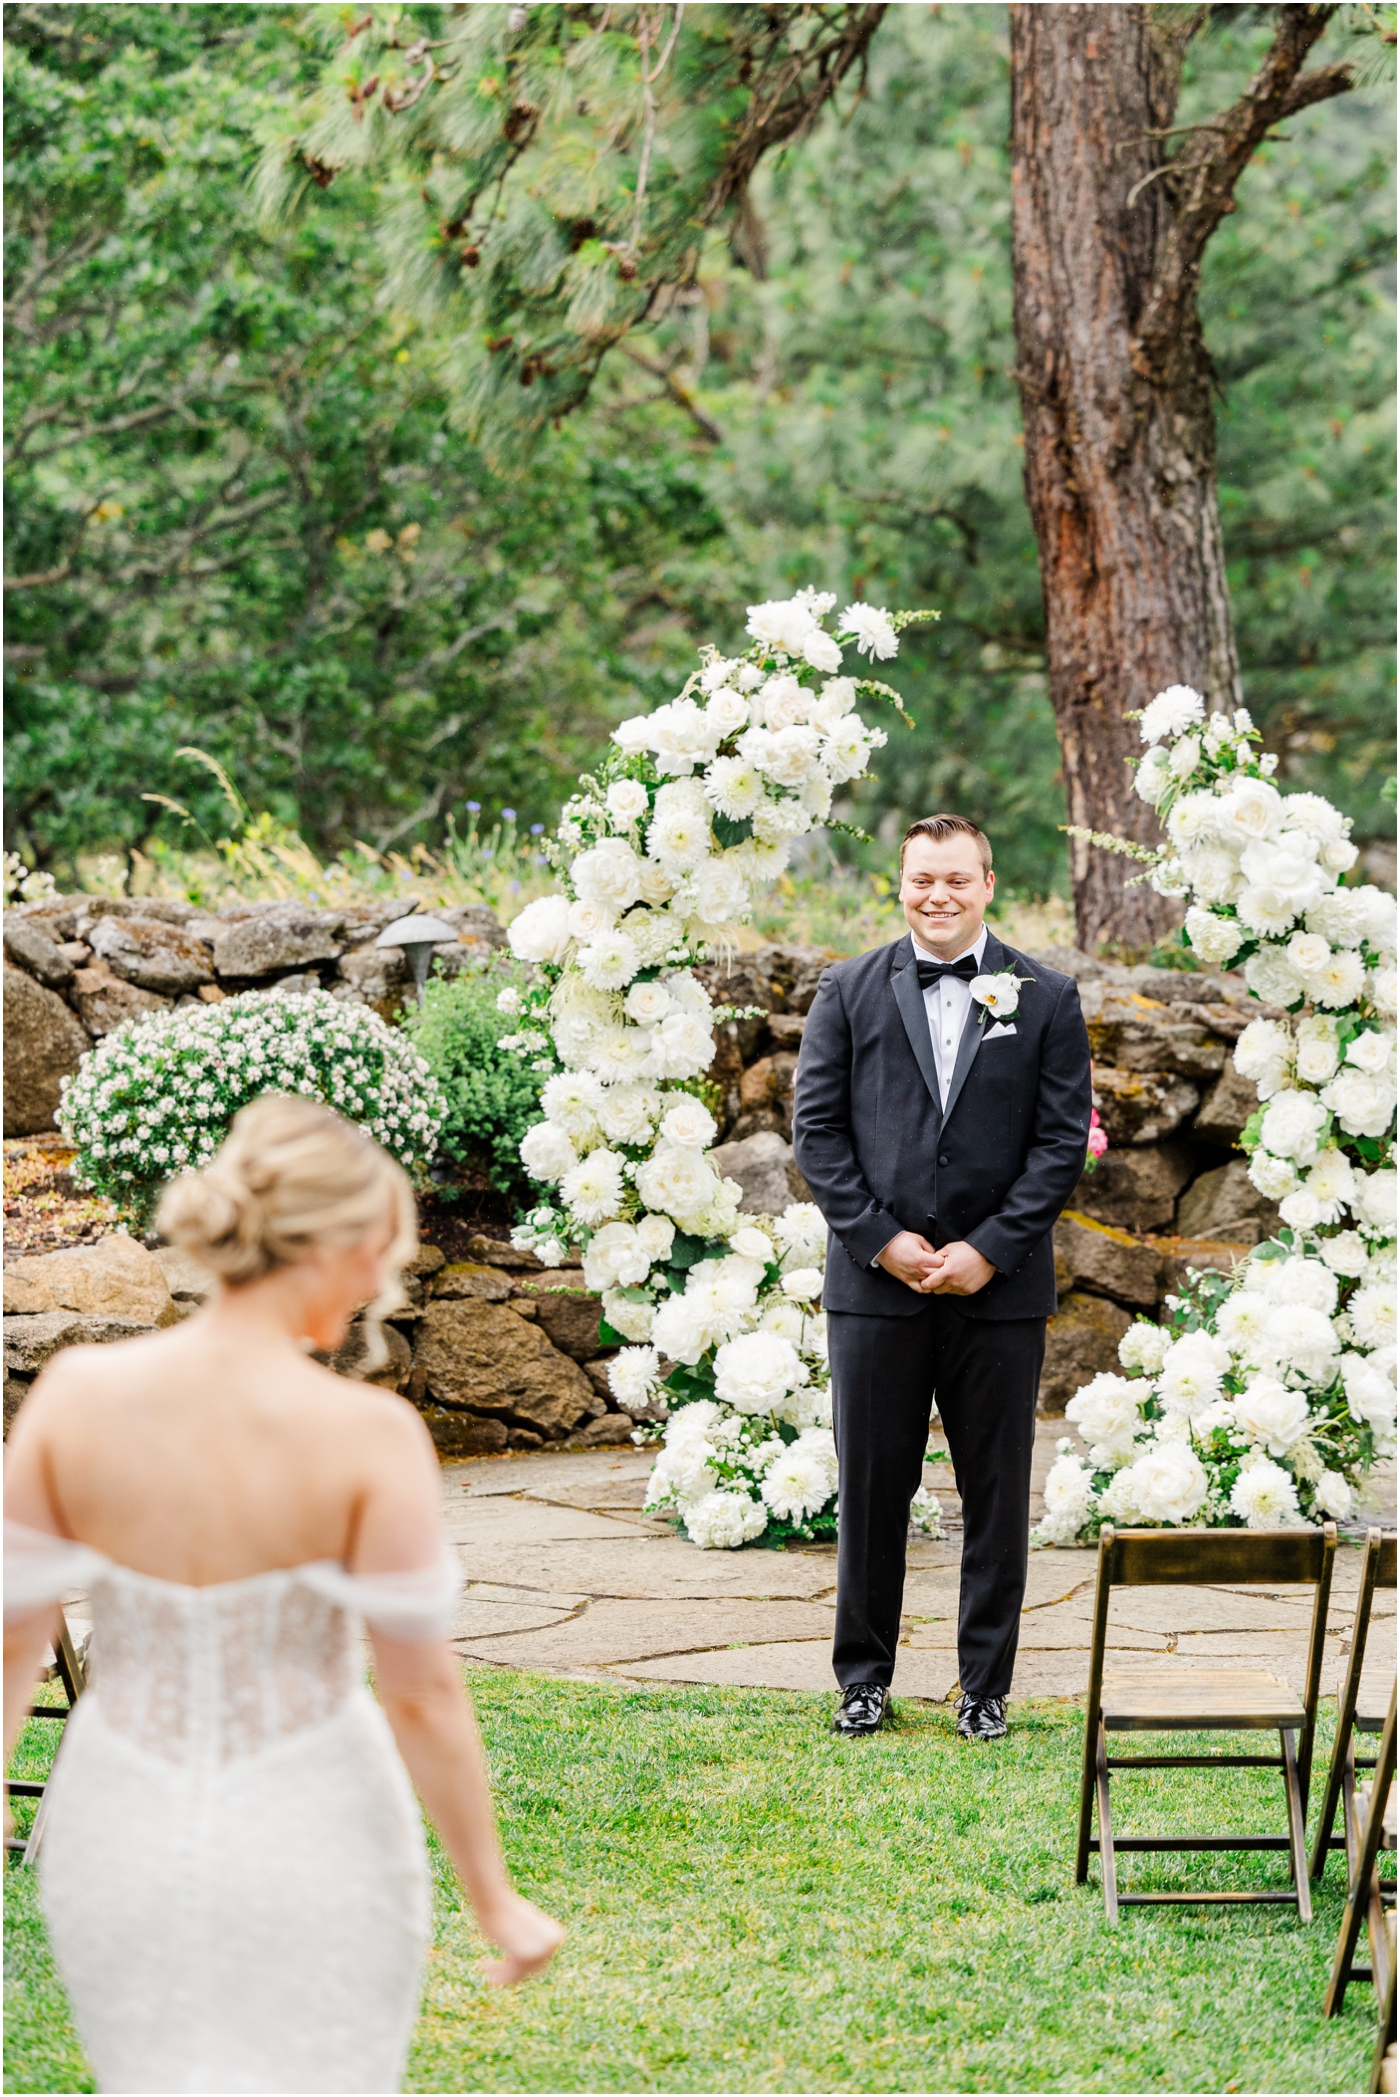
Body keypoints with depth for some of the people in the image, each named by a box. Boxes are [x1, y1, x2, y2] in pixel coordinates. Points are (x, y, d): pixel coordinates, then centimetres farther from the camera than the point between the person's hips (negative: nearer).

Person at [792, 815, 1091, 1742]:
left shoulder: (1046, 997, 4)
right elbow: (817, 1127, 2)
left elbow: (1064, 1140, 0)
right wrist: (882, 1241, -8)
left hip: (999, 1286, 0)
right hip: (876, 1283, 0)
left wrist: (988, 1251, -9)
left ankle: (987, 1684, 14)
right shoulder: (850, 991, 6)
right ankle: (865, 1674, 17)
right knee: (872, 1484, 5)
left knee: (997, 1491, 5)